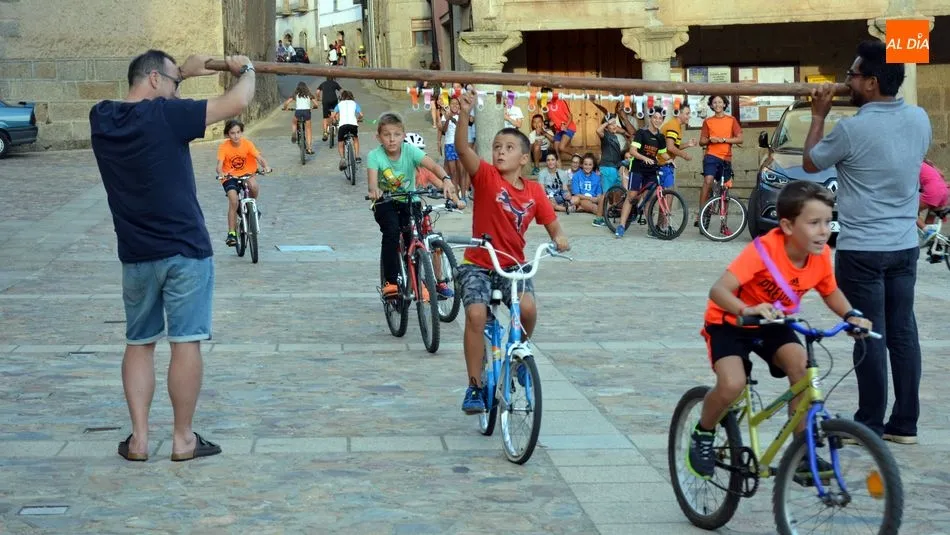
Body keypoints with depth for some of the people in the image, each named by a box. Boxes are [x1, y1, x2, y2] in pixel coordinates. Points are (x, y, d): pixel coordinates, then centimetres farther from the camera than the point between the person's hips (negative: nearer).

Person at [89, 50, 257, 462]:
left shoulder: (102, 119, 1)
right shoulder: (166, 115, -15)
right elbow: (238, 103, -13)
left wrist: (181, 72, 24)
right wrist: (245, 70, 6)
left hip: (136, 254, 5)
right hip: (185, 250, -5)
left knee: (139, 343, 13)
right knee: (186, 342, 1)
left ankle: (139, 438, 12)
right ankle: (183, 438, 6)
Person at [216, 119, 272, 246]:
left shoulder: (247, 144, -10)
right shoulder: (224, 147, -14)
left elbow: (259, 157, -19)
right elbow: (219, 165, -24)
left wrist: (265, 166, -40)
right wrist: (221, 173, -46)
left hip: (246, 174, 1)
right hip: (230, 177, -1)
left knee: (253, 186, -32)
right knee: (233, 201, -21)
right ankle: (231, 233, -12)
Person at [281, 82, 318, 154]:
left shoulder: (295, 94, 11)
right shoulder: (309, 95, 13)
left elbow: (286, 103, 1)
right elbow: (316, 104, 7)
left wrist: (285, 108, 23)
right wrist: (312, 107, 30)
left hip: (298, 112, 0)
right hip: (307, 112, 0)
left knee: (293, 122, 33)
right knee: (308, 131, 11)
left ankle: (293, 134, 4)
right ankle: (309, 148, 6)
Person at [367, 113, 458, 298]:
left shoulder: (410, 151, -15)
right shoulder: (375, 155, -16)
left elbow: (433, 166, -30)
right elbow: (372, 178, -33)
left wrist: (446, 180, -51)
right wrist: (374, 190, -58)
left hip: (408, 201, 1)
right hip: (385, 204, -1)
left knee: (412, 236, -17)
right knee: (391, 231, -27)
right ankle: (390, 282, -19)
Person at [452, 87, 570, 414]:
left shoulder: (534, 192, 2)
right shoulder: (486, 177, -8)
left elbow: (553, 225, 10)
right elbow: (462, 148, -24)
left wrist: (559, 238, -14)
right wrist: (465, 114, -40)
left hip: (513, 266, 2)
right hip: (478, 264, -2)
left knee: (527, 307, -26)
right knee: (476, 314, -25)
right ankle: (475, 386, -11)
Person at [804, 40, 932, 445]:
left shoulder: (852, 130, -17)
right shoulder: (919, 119, 1)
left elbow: (810, 163, -1)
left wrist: (819, 116, 10)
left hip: (862, 249, -6)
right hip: (905, 245, 6)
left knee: (870, 336, 1)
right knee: (903, 332, 10)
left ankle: (871, 425, 8)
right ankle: (905, 423, 15)